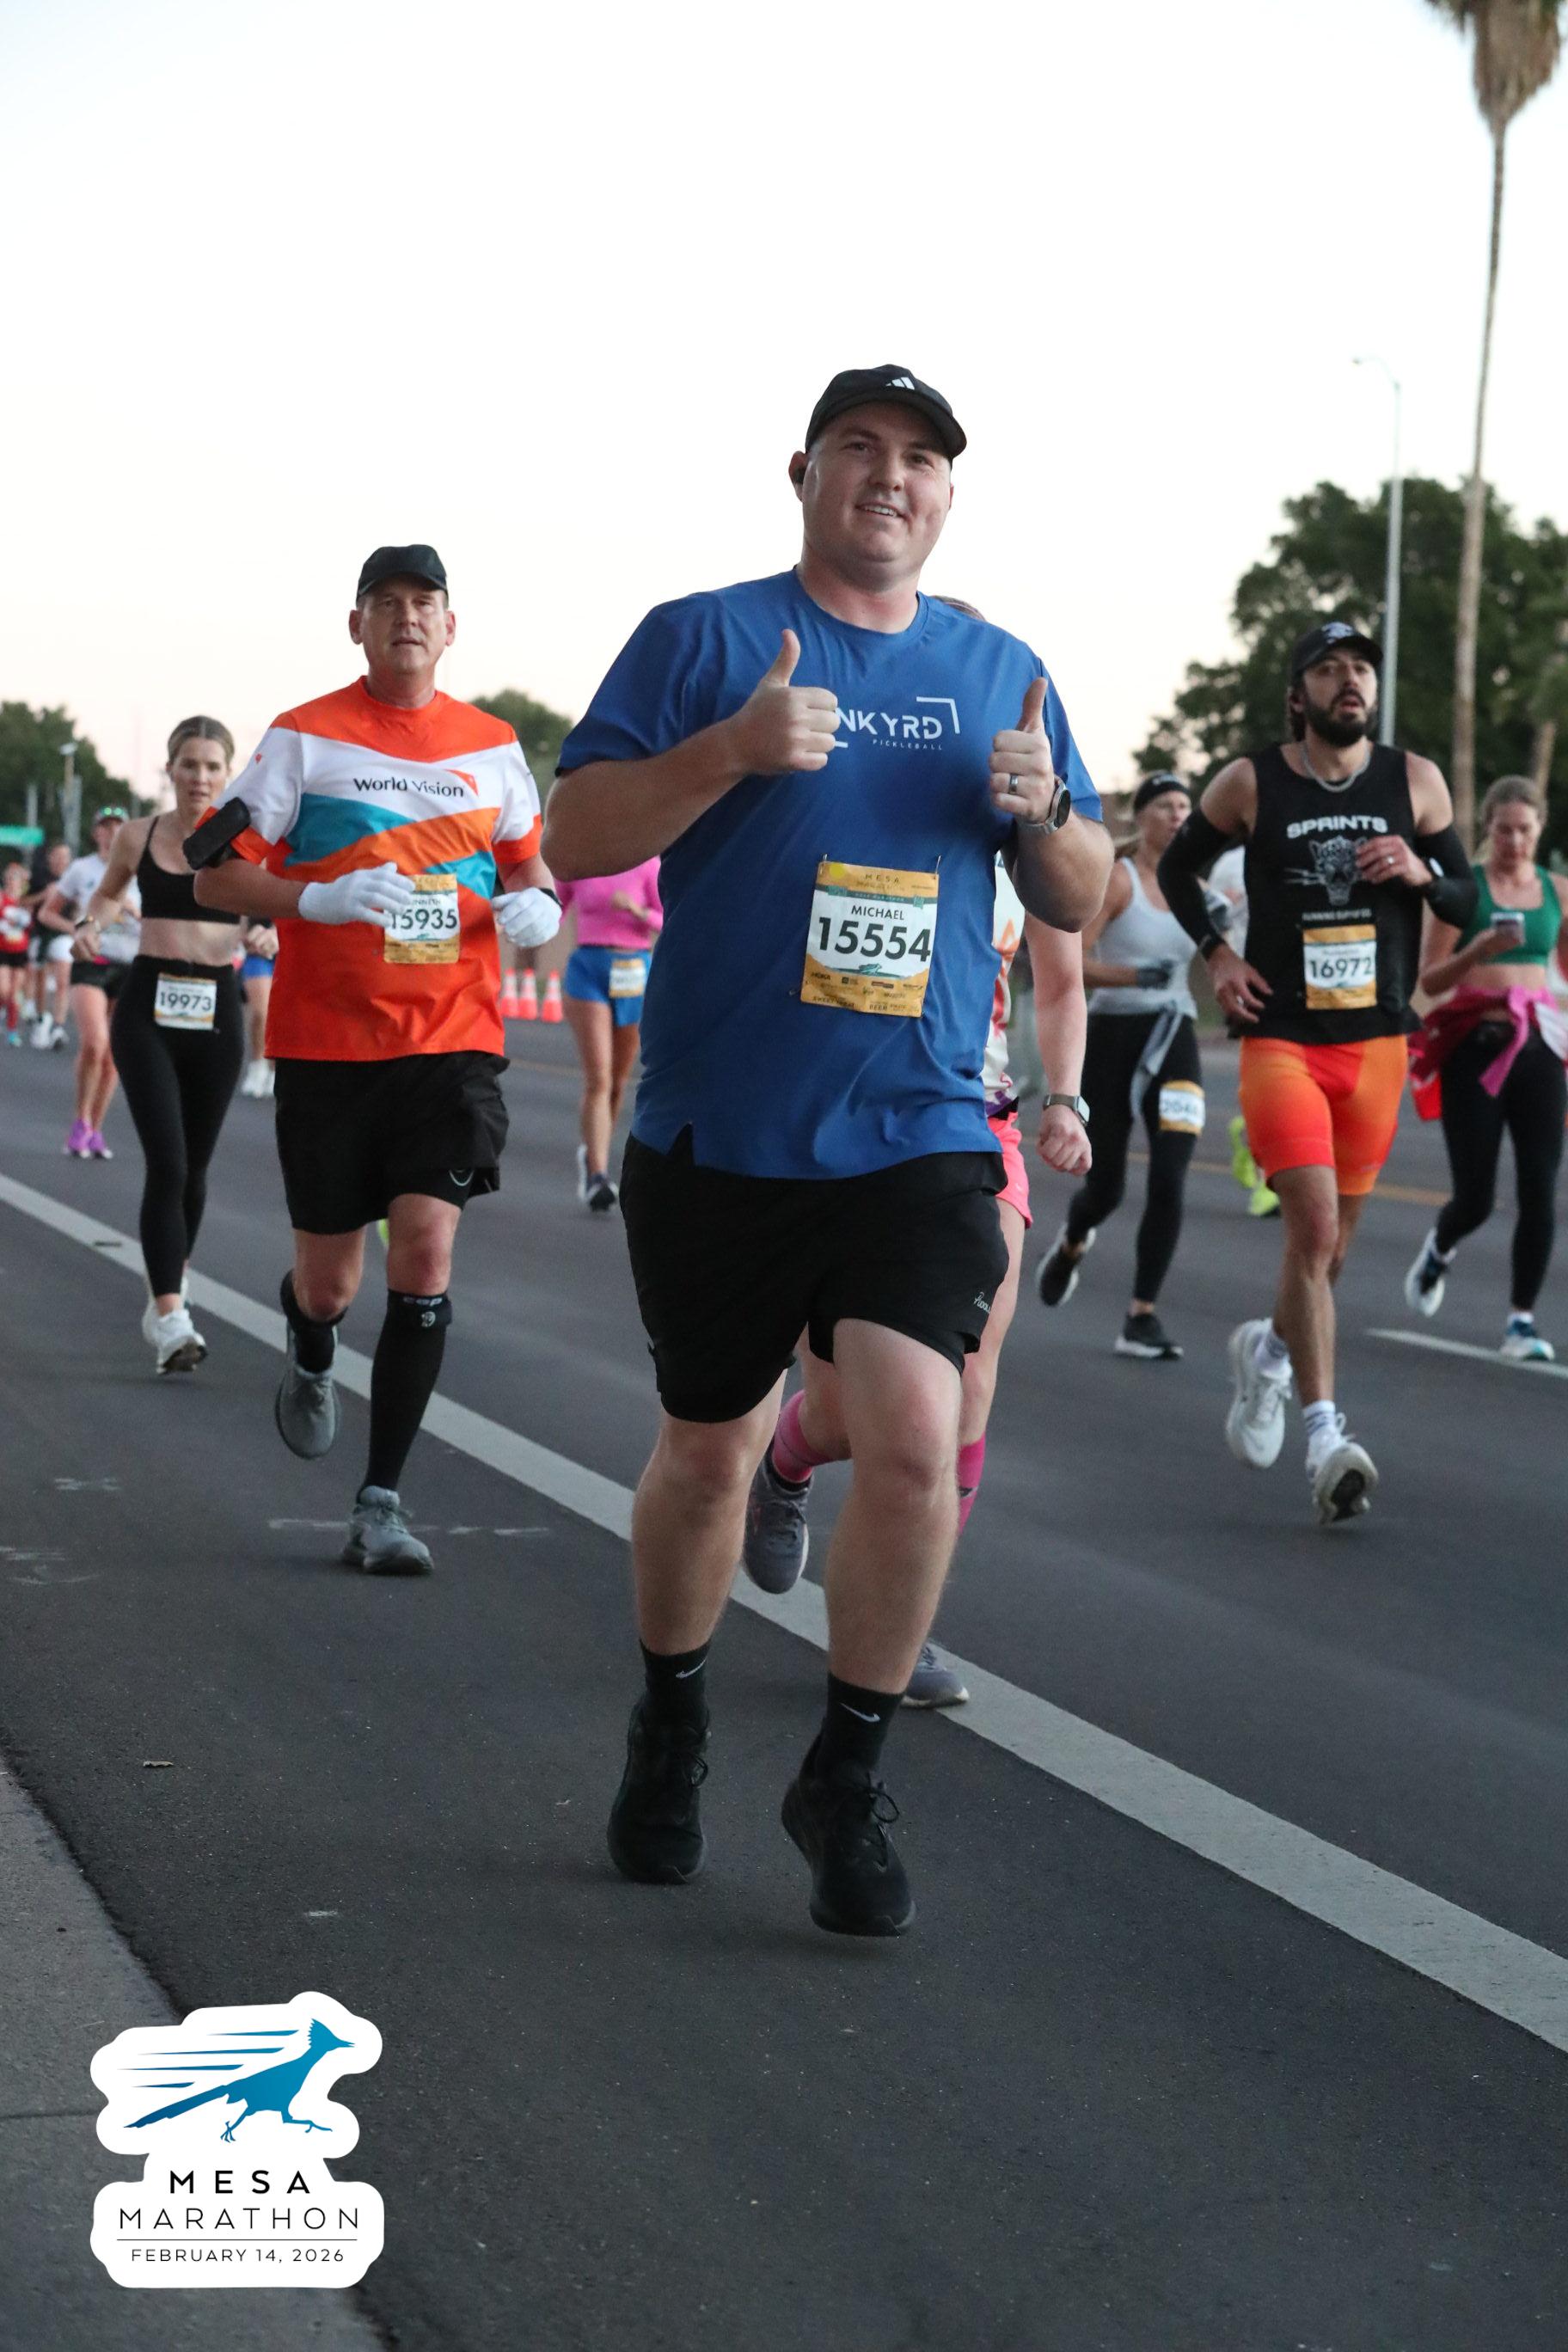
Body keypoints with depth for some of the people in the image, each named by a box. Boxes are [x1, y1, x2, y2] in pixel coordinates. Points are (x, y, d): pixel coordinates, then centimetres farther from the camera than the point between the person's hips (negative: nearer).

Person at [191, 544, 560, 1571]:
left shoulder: (493, 746, 8)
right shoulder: (303, 738, -1)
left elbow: (526, 859, 22)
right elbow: (217, 872, -2)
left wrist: (534, 901, -1)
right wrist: (322, 900, -18)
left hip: (452, 1040, 1)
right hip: (326, 1041, -1)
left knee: (425, 1254, -12)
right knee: (329, 1280, 7)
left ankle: (382, 1504, -6)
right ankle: (311, 1361, 47)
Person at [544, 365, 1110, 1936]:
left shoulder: (998, 671, 11)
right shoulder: (703, 638, 2)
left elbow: (1080, 906, 15)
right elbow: (573, 841, -5)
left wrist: (1045, 813, -7)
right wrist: (731, 749, -19)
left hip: (919, 1140, 1)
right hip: (717, 1139, -1)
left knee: (914, 1442, -15)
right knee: (708, 1453, 11)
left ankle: (847, 1783, 3)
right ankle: (670, 1730, 37)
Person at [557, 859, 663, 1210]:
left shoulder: (647, 864, -1)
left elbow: (668, 924, -3)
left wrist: (637, 910, -21)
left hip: (634, 973, 1)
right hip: (587, 970, -1)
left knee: (617, 1083, 12)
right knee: (598, 1081, -14)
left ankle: (592, 1156, 37)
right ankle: (597, 1176, -18)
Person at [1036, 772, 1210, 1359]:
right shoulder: (1117, 879, -6)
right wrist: (1134, 975, -29)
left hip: (1174, 1039, 4)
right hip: (1113, 1035, -4)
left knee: (1169, 1182, -12)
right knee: (1105, 1186, 3)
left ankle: (1141, 1319, -5)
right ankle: (1070, 1246, 40)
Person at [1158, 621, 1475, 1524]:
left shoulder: (1415, 782, 4)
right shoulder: (1251, 784, -2)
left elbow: (1467, 901, 10)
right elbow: (1179, 867, 14)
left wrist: (1422, 873, -11)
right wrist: (1218, 953, 2)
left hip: (1378, 1042, 3)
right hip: (1282, 1037, -3)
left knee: (1332, 1243, 13)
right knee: (1314, 1230, -17)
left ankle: (1269, 1349, 43)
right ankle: (1326, 1435, -16)